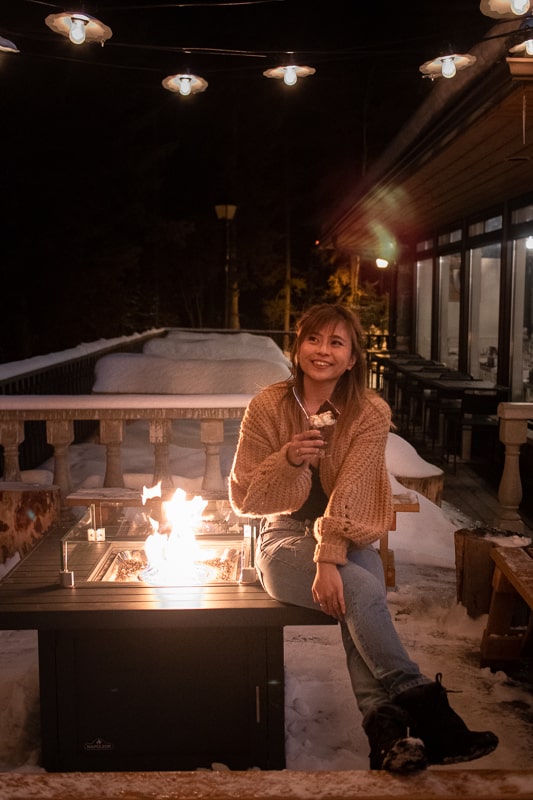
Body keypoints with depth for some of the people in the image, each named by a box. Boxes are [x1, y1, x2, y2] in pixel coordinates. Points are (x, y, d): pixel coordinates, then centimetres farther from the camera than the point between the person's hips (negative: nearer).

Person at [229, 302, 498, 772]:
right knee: (361, 589, -28)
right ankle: (427, 712, -23)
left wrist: (330, 558, -29)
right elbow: (242, 499, -4)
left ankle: (385, 729, -34)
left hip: (349, 538, 1)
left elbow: (349, 491, -16)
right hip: (285, 540, -1)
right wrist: (287, 460, -21)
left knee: (360, 604, -31)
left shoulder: (371, 412, -5)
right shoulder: (268, 407, -5)